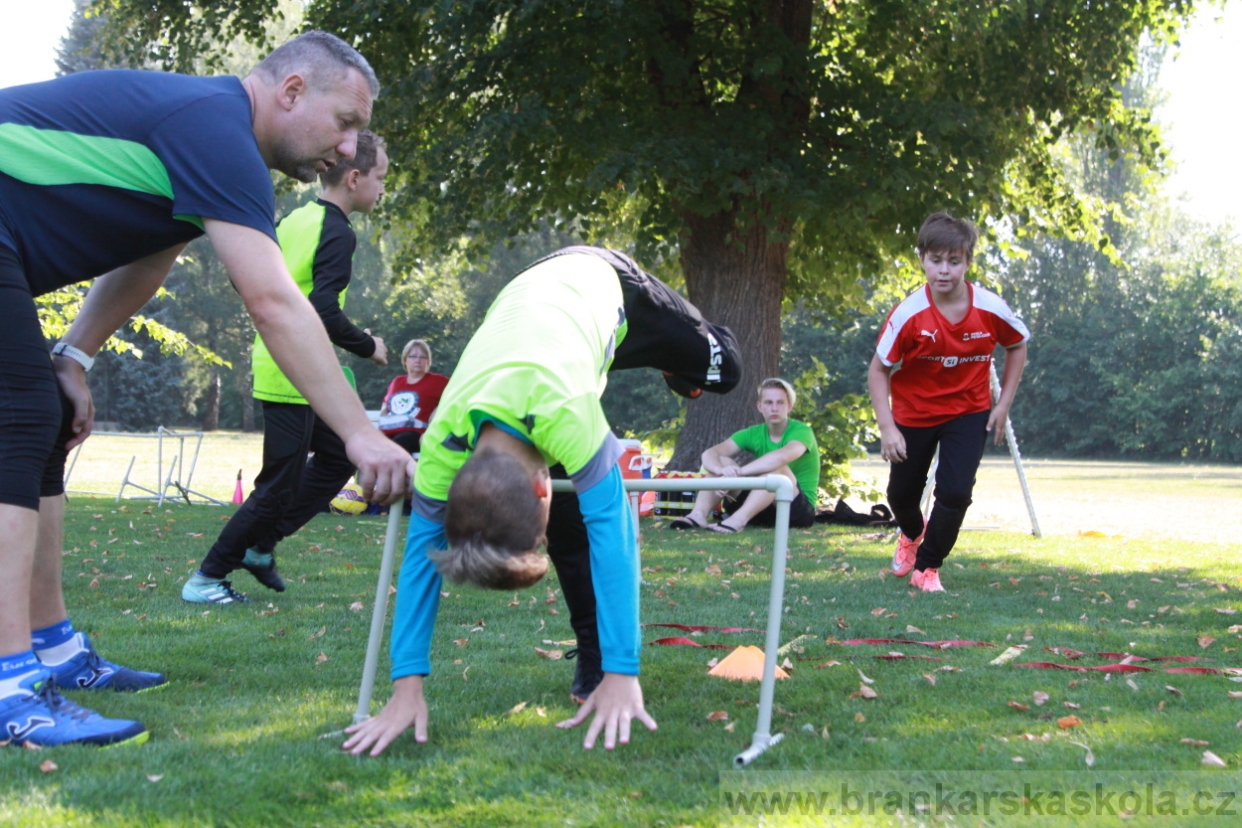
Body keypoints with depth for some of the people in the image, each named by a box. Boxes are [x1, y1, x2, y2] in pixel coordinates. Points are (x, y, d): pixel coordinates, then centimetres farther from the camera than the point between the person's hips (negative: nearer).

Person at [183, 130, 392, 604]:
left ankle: (260, 545, 20)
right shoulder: (338, 234, -16)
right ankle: (206, 579, 6)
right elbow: (325, 312, -25)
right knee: (280, 485, -2)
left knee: (339, 457, 18)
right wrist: (368, 346, -11)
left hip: (276, 365, 9)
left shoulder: (295, 221, 11)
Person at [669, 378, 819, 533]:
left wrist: (737, 472, -39)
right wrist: (723, 471, -34)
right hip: (762, 510, 5)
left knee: (778, 468, -33)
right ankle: (698, 515, -32)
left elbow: (781, 457, -36)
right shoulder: (754, 434, 3)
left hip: (800, 510, -5)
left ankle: (737, 521, -49)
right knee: (721, 462, -9)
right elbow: (709, 454, -9)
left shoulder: (801, 431, -12)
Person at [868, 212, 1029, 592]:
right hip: (913, 413, 0)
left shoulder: (991, 308, -21)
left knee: (955, 492, -15)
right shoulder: (908, 314, -26)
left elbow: (1017, 346, 1)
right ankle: (912, 533, 52)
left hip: (969, 411, 0)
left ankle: (927, 567, 10)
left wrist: (1004, 404, -3)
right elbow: (878, 370, -17)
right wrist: (887, 428, -26)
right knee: (902, 493, 14)